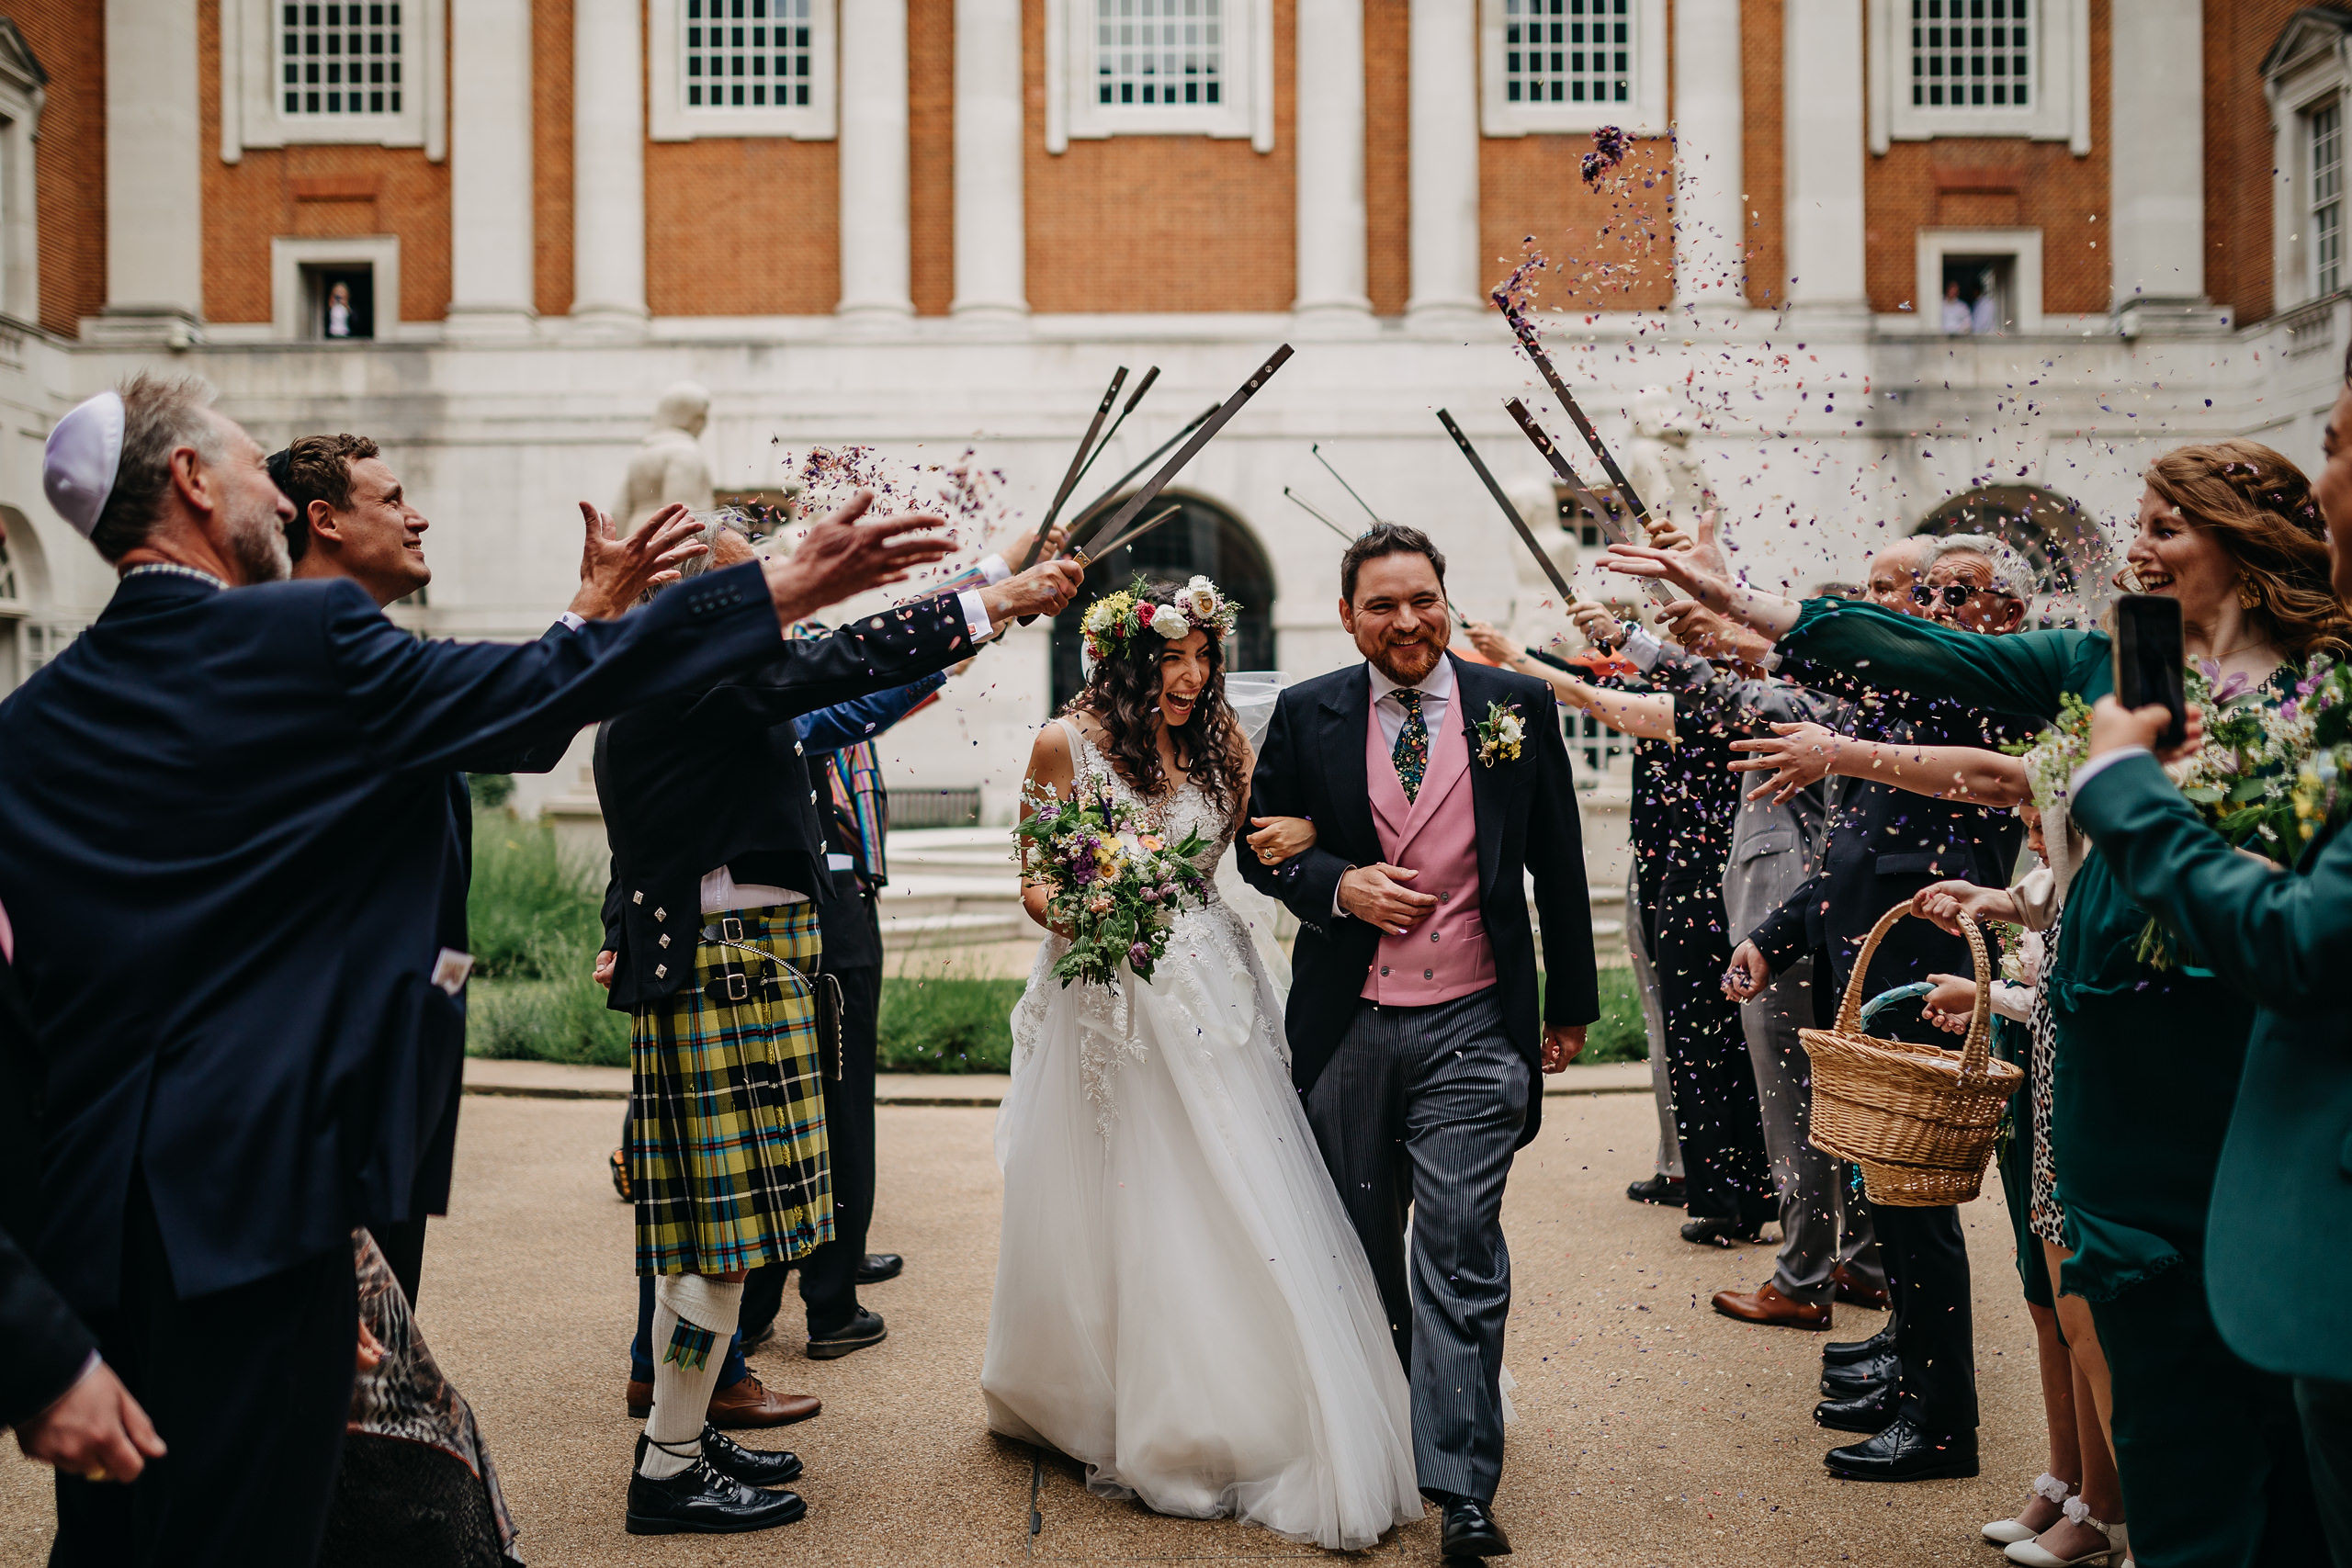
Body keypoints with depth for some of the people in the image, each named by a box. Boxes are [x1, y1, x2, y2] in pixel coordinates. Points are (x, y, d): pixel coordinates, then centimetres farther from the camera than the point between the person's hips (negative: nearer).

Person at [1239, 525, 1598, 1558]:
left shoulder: (1516, 705, 1)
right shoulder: (1305, 716, 2)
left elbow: (1558, 864, 7)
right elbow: (1261, 847, 9)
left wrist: (1572, 1001, 10)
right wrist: (1337, 884, -12)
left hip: (1472, 1028, -2)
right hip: (1347, 1029, 2)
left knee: (1460, 1251, -7)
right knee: (1361, 1248, 15)